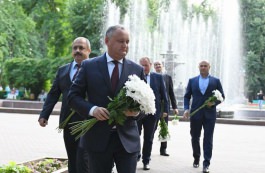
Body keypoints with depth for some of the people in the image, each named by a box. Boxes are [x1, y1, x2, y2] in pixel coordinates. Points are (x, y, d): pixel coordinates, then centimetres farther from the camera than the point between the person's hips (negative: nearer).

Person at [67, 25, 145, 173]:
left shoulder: (137, 70, 7)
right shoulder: (89, 66, 2)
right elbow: (73, 96, 2)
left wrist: (137, 111, -14)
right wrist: (92, 109, -17)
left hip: (127, 138, 1)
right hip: (98, 138, -1)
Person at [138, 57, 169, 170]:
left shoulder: (158, 77, 5)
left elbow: (164, 94, 6)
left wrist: (165, 109, 1)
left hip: (152, 112, 1)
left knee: (149, 138, 10)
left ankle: (146, 161, 22)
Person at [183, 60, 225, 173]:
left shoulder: (216, 81, 5)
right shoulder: (192, 81, 8)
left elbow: (222, 96, 6)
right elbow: (187, 96, 8)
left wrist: (214, 102, -12)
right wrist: (186, 109, -6)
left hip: (210, 114, -2)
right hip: (195, 113, 2)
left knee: (208, 139, -4)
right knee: (195, 137, 10)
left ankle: (206, 164, -2)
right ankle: (196, 158, 31)